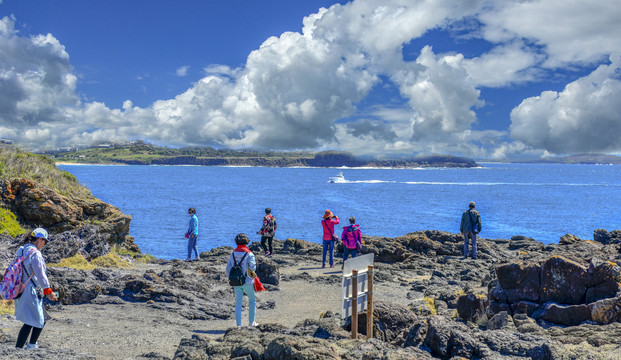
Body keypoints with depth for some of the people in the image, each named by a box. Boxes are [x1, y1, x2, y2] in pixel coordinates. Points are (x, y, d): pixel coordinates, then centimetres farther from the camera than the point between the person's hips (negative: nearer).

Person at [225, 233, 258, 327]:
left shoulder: (233, 254, 2)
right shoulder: (249, 254, -12)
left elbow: (228, 268, 4)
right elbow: (253, 268, -15)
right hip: (247, 281, -4)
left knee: (238, 302, 9)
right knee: (252, 301, 16)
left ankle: (238, 324, 5)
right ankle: (251, 322, 21)